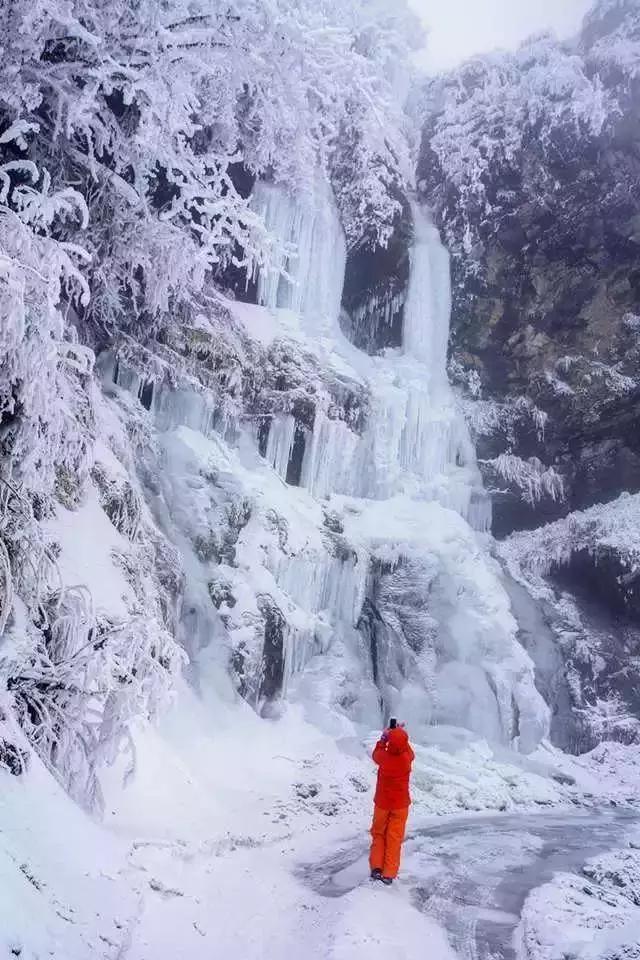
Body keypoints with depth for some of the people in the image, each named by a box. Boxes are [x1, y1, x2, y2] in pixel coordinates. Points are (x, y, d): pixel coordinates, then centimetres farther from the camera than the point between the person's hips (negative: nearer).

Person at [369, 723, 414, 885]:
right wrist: (401, 735, 12)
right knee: (394, 838, 7)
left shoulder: (384, 757, -21)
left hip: (382, 802, 0)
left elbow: (376, 754, 5)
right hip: (400, 804, 0)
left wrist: (383, 739, 15)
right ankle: (389, 874, 6)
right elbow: (410, 753, 7)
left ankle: (376, 868, 10)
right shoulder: (406, 758, -20)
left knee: (378, 834, 17)